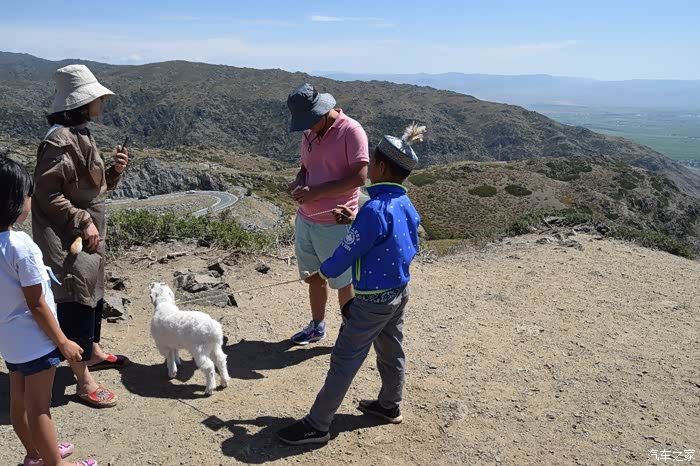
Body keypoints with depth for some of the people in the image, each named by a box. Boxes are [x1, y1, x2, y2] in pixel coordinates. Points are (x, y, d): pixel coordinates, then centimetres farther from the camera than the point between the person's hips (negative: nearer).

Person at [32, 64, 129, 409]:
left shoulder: (80, 135, 10)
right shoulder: (60, 141, -21)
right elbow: (47, 193, -23)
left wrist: (115, 171, 0)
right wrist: (82, 223, -22)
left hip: (89, 233, 10)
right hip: (68, 239, -10)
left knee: (93, 294, 22)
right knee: (76, 303, -3)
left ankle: (94, 353, 41)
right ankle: (84, 383, 8)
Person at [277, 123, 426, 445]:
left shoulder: (375, 210, -26)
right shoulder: (406, 206, 0)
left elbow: (348, 253, -19)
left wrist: (322, 273, -2)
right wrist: (355, 221, 8)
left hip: (373, 300, -8)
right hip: (399, 292, 8)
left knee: (344, 361, 0)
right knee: (391, 351, 23)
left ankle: (317, 425, 10)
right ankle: (389, 406, 42)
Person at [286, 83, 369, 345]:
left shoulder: (351, 131, -14)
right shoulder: (309, 133, 8)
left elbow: (359, 177, -20)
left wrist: (316, 192, -22)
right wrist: (299, 182, -4)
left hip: (335, 225, -7)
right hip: (305, 220, 7)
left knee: (343, 282, 8)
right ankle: (317, 326, 36)